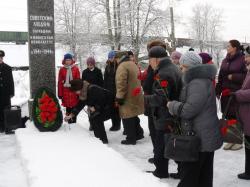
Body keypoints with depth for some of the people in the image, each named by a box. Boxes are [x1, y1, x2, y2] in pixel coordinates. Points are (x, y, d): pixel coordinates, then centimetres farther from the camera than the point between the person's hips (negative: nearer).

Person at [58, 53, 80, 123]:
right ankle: (69, 122, 15)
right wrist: (60, 94, 1)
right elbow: (60, 82, 3)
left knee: (74, 106, 2)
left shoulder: (76, 68, 1)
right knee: (68, 107, 6)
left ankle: (74, 122, 12)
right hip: (65, 91, 1)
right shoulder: (62, 69, 2)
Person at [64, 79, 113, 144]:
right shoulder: (83, 93, 2)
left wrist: (95, 108, -19)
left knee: (96, 119, -16)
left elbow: (102, 99, -30)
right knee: (92, 118, 5)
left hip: (108, 105, -9)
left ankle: (103, 140, -6)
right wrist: (71, 115, 7)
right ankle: (98, 137, 16)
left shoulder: (92, 89, -28)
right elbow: (80, 104, 10)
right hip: (102, 106, 10)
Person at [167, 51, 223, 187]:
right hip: (206, 136, 10)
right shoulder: (203, 79, 15)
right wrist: (176, 105, 7)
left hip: (199, 138, -10)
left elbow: (188, 109, -23)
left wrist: (171, 105, -7)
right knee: (204, 176, 18)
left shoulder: (198, 83, -20)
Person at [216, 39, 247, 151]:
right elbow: (220, 77, 12)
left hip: (237, 94, -6)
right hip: (226, 93, 6)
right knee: (228, 117, 10)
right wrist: (218, 91, 9)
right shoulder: (225, 60, 12)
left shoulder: (243, 59, -7)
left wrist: (233, 77, -17)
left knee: (237, 118, 0)